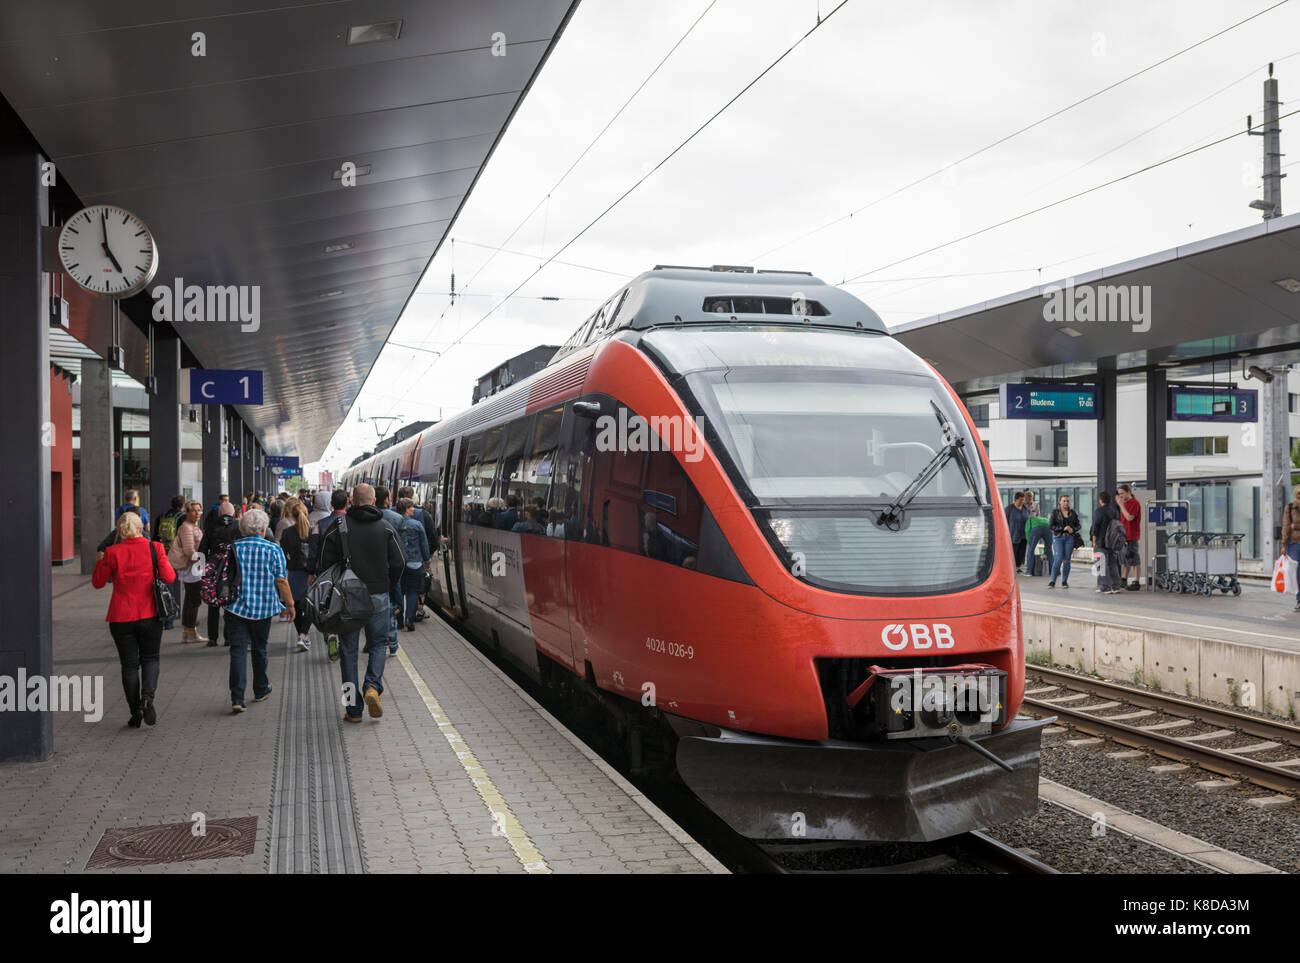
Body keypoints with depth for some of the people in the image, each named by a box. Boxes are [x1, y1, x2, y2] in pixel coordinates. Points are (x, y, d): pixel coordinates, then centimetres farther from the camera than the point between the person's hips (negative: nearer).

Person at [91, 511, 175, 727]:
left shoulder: (113, 553, -8)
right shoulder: (155, 549, -7)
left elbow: (98, 582, 2)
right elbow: (169, 578, -9)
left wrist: (101, 560, 14)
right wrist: (169, 567, 11)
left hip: (121, 617, 0)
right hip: (150, 615, 1)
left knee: (129, 665, 10)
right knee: (150, 658, 17)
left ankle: (135, 712, 12)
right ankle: (147, 697, -7)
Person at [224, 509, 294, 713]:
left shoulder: (232, 548, 2)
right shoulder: (273, 549, -4)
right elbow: (281, 581, -4)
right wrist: (290, 604, 7)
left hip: (236, 606, 0)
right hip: (263, 608, 0)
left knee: (238, 651, -2)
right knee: (259, 649, 16)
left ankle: (237, 698, -13)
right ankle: (261, 691, 32)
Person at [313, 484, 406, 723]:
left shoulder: (337, 527, -4)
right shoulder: (386, 528, -2)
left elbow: (323, 564, -5)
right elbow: (399, 563, -4)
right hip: (378, 596, 1)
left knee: (348, 650, 8)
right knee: (378, 644, 16)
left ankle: (353, 709, 7)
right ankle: (372, 686, -9)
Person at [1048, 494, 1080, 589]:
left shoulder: (1073, 513, 10)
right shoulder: (1055, 512, 3)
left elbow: (1078, 525, 12)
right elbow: (1051, 525, -3)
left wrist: (1073, 529, -10)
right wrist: (1063, 528, -13)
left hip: (1070, 537, 3)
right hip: (1058, 537, -2)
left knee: (1067, 559, 1)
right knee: (1058, 558, -13)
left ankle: (1064, 581, 11)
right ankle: (1052, 581, -6)